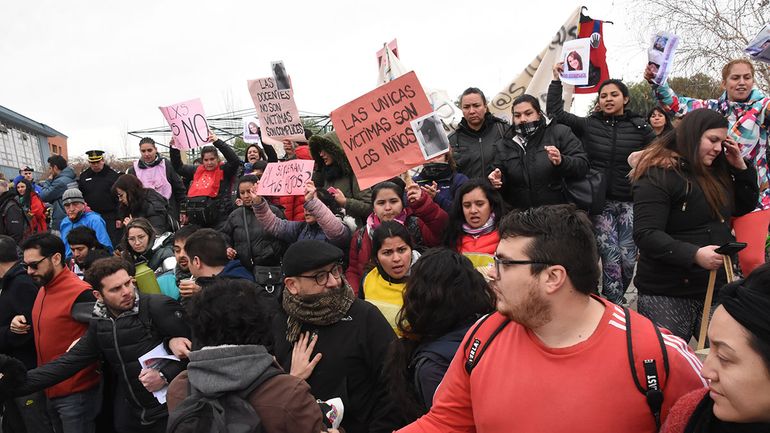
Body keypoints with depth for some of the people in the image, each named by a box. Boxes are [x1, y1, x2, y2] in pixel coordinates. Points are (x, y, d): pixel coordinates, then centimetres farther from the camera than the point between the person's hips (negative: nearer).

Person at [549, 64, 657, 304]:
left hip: (631, 201, 1)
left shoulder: (640, 127, 5)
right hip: (601, 202, 0)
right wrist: (556, 80, 5)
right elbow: (555, 112, 5)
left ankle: (614, 302, 20)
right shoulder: (588, 125, 7)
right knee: (611, 257, -6)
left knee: (627, 257, -1)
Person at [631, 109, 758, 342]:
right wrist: (694, 255, -31)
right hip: (668, 295, -7)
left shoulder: (717, 172, 12)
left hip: (716, 287, 7)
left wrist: (740, 167, 10)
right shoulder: (658, 175, -13)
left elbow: (744, 208, 24)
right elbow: (645, 235, -21)